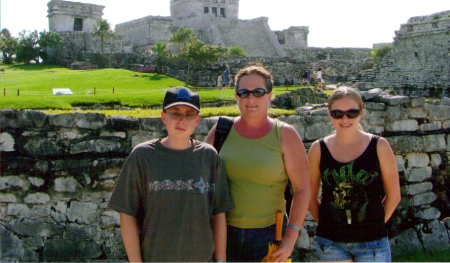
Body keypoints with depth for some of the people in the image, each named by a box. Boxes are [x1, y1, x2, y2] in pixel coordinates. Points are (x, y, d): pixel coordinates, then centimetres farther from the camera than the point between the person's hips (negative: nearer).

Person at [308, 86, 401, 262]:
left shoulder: (379, 146, -4)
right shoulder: (318, 149, -2)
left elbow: (393, 195, 2)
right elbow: (310, 195, 5)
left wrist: (375, 224, 3)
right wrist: (325, 224, 1)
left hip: (372, 242, -1)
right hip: (330, 241, 1)